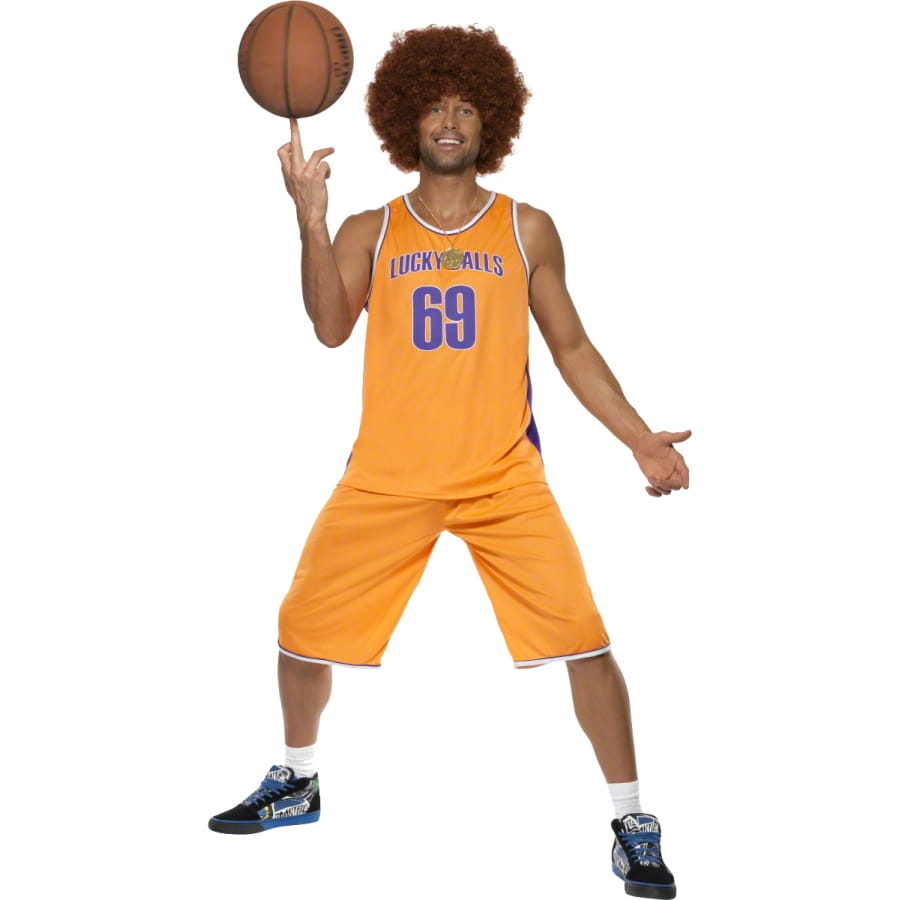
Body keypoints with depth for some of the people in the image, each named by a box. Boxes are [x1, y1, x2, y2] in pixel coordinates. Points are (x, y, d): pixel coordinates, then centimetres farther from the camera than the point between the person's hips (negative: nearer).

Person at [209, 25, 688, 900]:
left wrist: (641, 438, 2)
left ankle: (632, 824, 2)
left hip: (504, 476, -1)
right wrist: (311, 217, -21)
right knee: (303, 629, 5)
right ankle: (296, 783, 31)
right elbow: (330, 327, -10)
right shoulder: (371, 231, 7)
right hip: (388, 476, 2)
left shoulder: (526, 230, 8)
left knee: (584, 639, -13)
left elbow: (571, 347, 11)